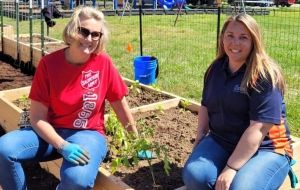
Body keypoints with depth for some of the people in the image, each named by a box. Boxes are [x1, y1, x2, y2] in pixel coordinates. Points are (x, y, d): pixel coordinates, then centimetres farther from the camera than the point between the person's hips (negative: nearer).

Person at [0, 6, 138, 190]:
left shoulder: (103, 62, -10)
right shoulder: (49, 63, -10)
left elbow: (120, 104, 2)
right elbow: (37, 118, -10)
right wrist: (62, 146, -26)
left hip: (88, 133, -1)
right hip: (52, 133, 1)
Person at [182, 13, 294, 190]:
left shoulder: (266, 75, -16)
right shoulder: (216, 68, 4)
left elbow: (259, 128, -23)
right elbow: (206, 105, 17)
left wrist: (231, 168, -24)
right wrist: (200, 138, 5)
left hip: (265, 149, -4)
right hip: (220, 141, 5)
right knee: (194, 175, -23)